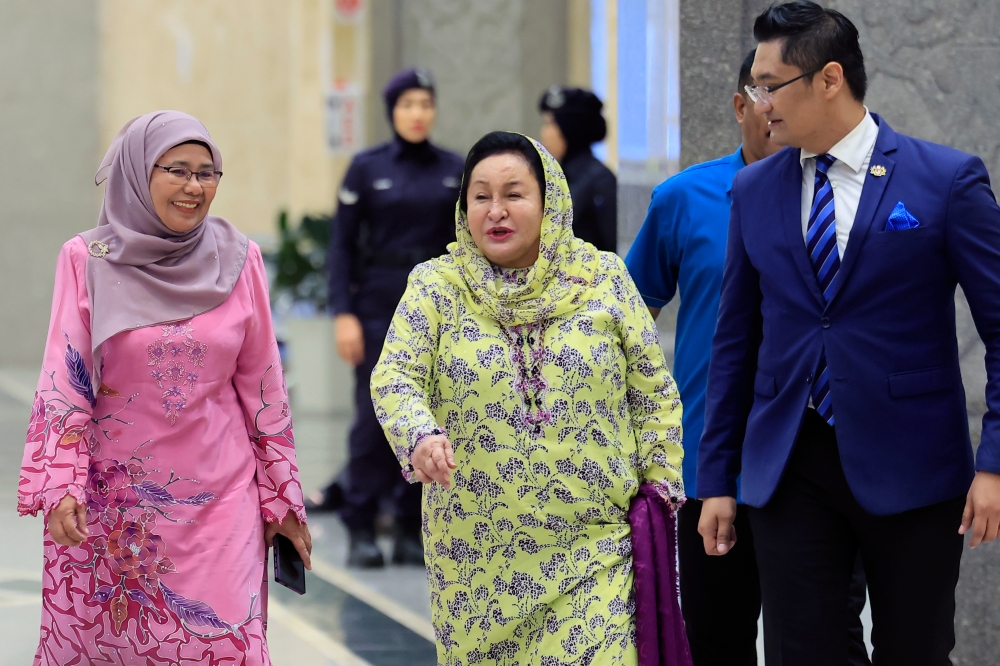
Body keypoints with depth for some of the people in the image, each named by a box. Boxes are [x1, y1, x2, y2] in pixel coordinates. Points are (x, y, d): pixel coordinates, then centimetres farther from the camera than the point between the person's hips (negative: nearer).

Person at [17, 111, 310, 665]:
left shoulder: (238, 260, 2)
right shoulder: (87, 260, -3)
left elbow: (262, 388, 6)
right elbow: (64, 381, -4)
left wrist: (282, 498, 7)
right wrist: (59, 487, -15)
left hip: (217, 500, 1)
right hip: (111, 502, -1)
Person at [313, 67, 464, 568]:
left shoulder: (454, 171, 7)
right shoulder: (367, 168, 0)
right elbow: (342, 245, -1)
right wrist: (343, 314, -8)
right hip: (379, 305, -2)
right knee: (374, 416, -5)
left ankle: (412, 531, 10)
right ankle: (361, 532, 1)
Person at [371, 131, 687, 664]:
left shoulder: (605, 279, 3)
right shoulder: (436, 285, 2)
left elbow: (652, 391, 8)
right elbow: (394, 376, -8)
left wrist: (659, 483, 3)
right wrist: (420, 434, -28)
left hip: (592, 545, -1)